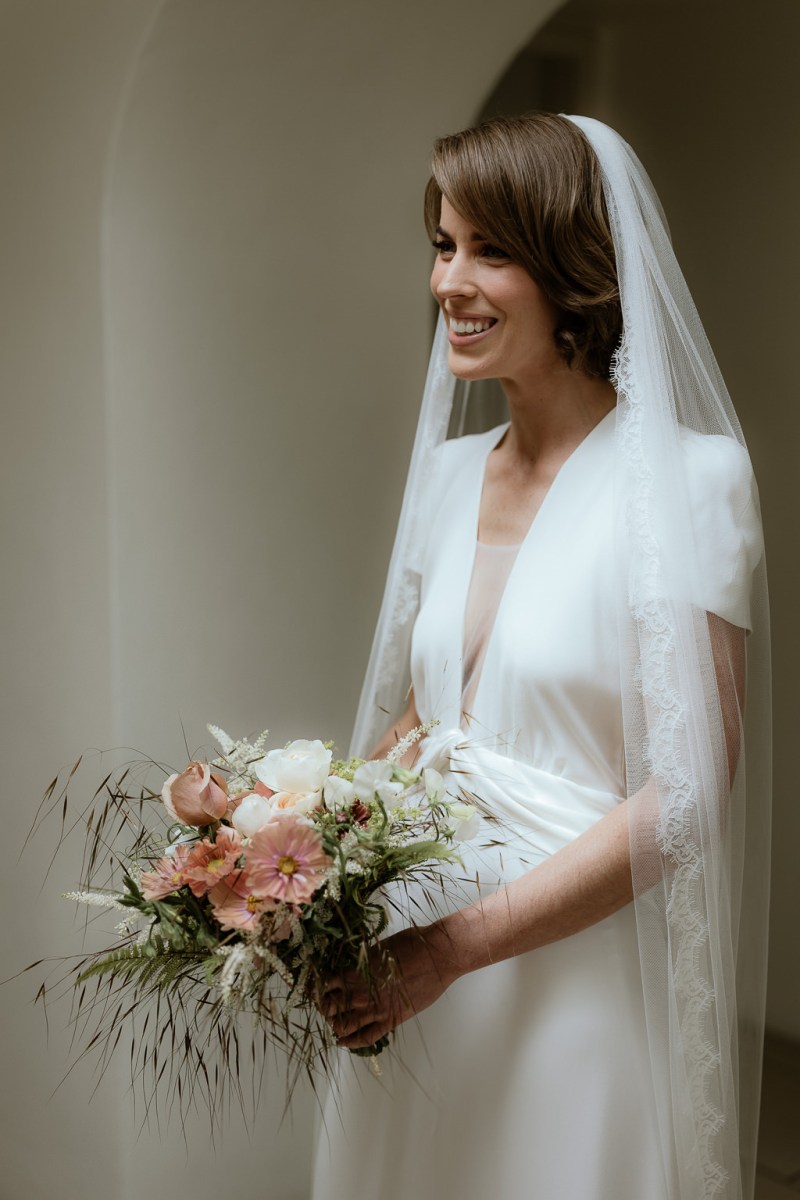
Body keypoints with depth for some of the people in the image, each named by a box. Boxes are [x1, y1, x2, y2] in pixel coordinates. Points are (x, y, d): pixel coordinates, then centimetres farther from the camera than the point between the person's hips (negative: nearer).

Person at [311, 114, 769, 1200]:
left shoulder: (688, 477, -15)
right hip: (415, 972, 6)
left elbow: (687, 790, -18)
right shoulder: (449, 472, 5)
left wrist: (455, 946, -20)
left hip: (581, 976, -6)